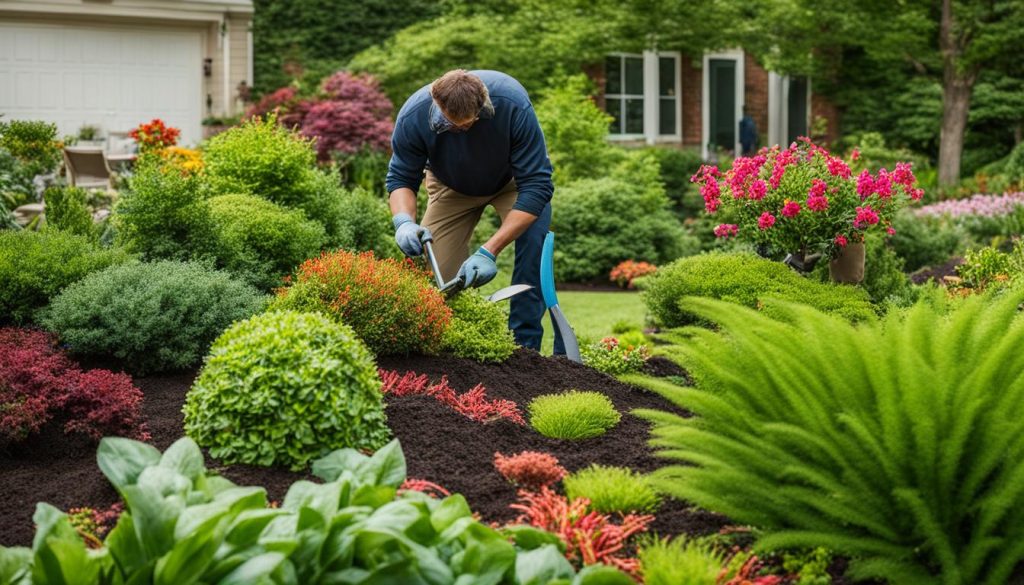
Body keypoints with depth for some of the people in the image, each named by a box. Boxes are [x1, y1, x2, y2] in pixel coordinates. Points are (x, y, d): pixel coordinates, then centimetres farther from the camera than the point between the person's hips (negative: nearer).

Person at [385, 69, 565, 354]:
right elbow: (401, 178, -16)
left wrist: (489, 251, -43)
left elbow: (536, 184, -37)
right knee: (438, 272, -10)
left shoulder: (513, 104, -40)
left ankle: (525, 346, -18)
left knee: (534, 241, -27)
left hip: (512, 180, -2)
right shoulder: (413, 117, -33)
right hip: (452, 187, 2)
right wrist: (403, 221, -40)